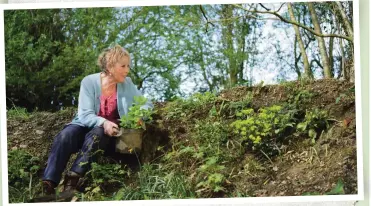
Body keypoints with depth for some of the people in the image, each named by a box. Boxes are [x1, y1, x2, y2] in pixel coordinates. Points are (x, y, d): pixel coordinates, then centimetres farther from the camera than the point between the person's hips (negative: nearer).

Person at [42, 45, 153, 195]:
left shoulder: (127, 84, -2)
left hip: (107, 131, 1)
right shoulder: (89, 82, -10)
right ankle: (48, 185, -44)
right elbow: (85, 115, -16)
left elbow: (147, 104, 4)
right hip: (86, 125, -1)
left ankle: (71, 182, -46)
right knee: (65, 136, -33)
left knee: (96, 134, -36)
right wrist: (103, 122, -36)